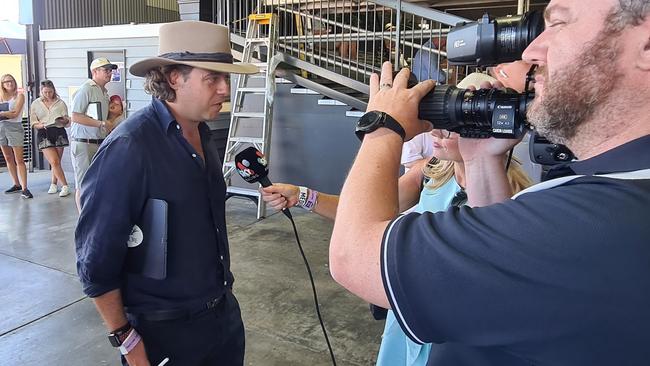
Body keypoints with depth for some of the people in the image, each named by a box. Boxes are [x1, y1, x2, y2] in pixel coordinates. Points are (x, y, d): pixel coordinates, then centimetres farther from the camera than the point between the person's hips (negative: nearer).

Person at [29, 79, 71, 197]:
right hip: (44, 134, 0)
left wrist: (64, 120, -16)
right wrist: (42, 125, -14)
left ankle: (53, 184, 24)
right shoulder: (35, 104, 7)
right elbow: (33, 123, 7)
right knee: (54, 162, -11)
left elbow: (67, 122, 7)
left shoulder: (60, 103, 6)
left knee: (56, 162, 6)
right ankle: (65, 186, -4)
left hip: (59, 132, 1)